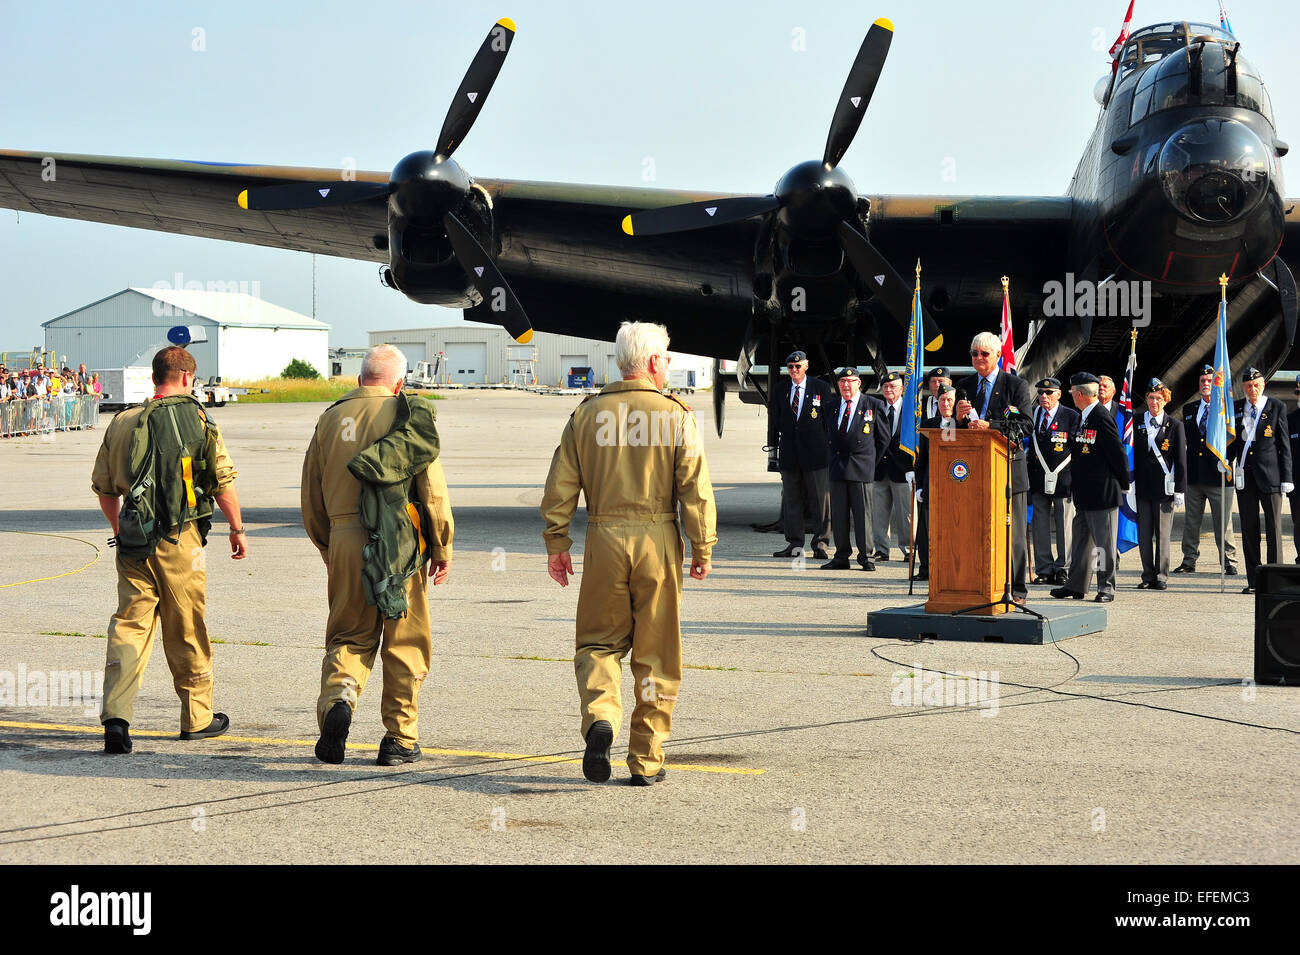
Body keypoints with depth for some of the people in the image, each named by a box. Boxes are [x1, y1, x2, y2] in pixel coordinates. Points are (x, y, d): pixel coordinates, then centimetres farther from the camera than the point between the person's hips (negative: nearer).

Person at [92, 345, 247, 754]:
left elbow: (104, 487, 14)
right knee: (186, 630, 9)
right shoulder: (197, 420, -4)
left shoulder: (122, 422, 7)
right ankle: (197, 717, 22)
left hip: (133, 536, 3)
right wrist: (237, 528, 9)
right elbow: (223, 481, -4)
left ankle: (115, 715, -13)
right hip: (180, 537, -3)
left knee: (129, 623, 3)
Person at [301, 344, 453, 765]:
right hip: (399, 542, -3)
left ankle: (337, 698, -14)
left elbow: (311, 495, 14)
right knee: (405, 641, 8)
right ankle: (400, 739, 11)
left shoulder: (331, 419, 10)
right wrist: (442, 548, 4)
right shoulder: (406, 415, -1)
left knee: (349, 635, 14)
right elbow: (432, 487, -4)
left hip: (345, 539, 3)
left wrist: (328, 549, 25)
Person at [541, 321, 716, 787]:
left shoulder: (587, 414, 4)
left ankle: (600, 717, -14)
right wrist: (703, 548, 3)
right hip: (658, 539, -1)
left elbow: (560, 487, 4)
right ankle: (646, 760, 10)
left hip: (604, 539, 1)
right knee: (655, 652, 7)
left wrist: (556, 545, 12)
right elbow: (696, 489, -5)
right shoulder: (676, 415, -3)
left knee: (598, 641, 14)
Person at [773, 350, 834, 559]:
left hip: (815, 453, -3)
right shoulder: (781, 390, 11)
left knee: (820, 500, -3)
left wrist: (828, 446, -2)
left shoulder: (821, 388, 1)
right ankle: (794, 545, 12)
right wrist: (778, 449, 10)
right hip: (789, 454, 3)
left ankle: (820, 545, 3)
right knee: (791, 500, 5)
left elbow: (830, 418, 2)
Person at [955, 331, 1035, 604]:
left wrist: (990, 426, -24)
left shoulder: (1017, 385, 1)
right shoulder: (964, 386, 13)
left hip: (1008, 466, -3)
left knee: (1013, 532, 1)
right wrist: (959, 418, -11)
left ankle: (1017, 590, 8)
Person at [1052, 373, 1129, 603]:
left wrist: (1123, 485, -9)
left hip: (1102, 493, -10)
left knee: (1103, 540, -1)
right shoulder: (1083, 417, 12)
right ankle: (1076, 585, 20)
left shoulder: (1102, 419, -17)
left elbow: (1118, 454, -15)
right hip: (1084, 494, 10)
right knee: (1080, 538, 13)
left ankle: (1106, 587, 5)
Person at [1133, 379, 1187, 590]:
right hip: (1141, 486, 2)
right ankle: (1148, 576, 12)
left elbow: (1180, 460, 3)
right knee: (1144, 535, 3)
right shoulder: (1135, 423, 8)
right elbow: (1130, 454, 9)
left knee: (1162, 534, 1)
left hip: (1164, 487, -2)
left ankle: (1161, 577, 9)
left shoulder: (1175, 426, 4)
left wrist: (1180, 489, -2)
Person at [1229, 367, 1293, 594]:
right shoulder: (1237, 409, 11)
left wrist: (1286, 478, -5)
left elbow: (1284, 444, -1)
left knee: (1274, 527, -2)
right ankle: (1253, 580, 11)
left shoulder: (1277, 407, 0)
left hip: (1269, 474, -4)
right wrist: (1226, 461, -1)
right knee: (1249, 529, 5)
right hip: (1245, 477, 4)